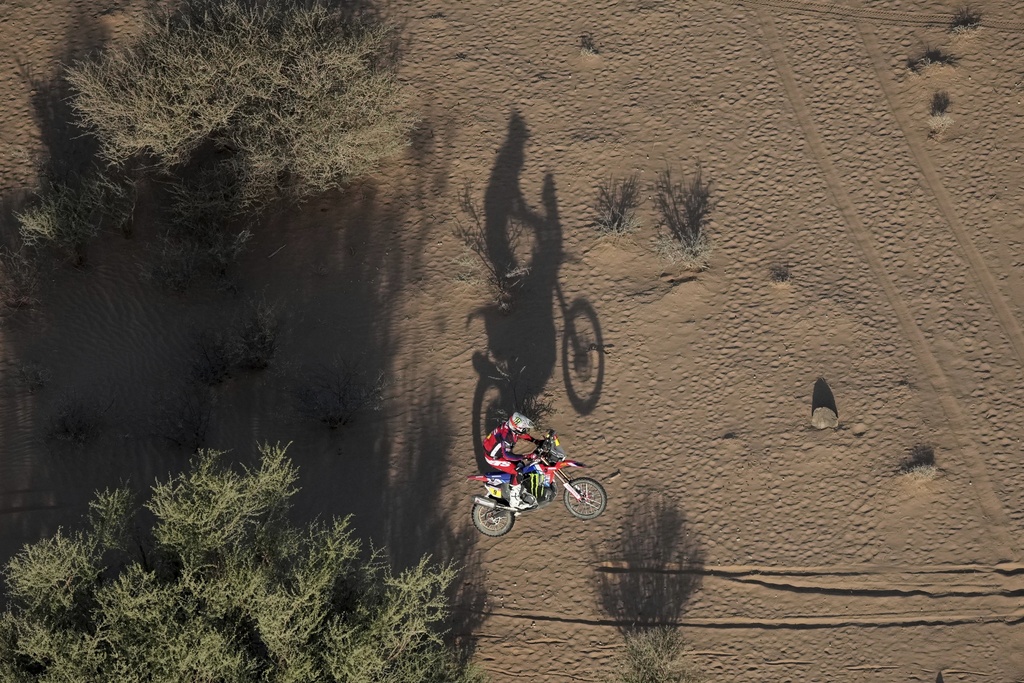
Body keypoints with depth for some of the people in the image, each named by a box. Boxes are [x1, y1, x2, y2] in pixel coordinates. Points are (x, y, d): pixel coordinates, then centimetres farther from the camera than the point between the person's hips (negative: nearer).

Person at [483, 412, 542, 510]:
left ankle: (521, 490, 35)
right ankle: (515, 501, -10)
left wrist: (539, 441, -3)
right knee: (517, 472, -17)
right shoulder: (506, 435, -36)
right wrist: (527, 456, -46)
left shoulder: (511, 427, -10)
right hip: (493, 457, -9)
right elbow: (507, 455, -42)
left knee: (520, 465, 17)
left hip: (499, 451, 9)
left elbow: (524, 435, 8)